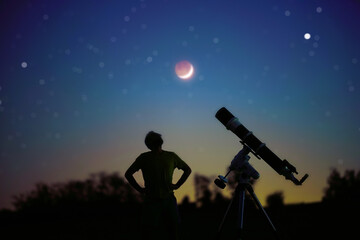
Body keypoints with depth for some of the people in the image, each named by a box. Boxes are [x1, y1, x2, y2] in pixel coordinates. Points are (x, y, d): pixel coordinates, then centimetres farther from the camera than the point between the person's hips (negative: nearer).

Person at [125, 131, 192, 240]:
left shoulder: (171, 156, 7)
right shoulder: (144, 157, 3)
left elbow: (187, 170, 20)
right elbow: (128, 174, 9)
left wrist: (177, 185, 9)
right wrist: (140, 189, 2)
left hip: (169, 199, 2)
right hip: (151, 201, -1)